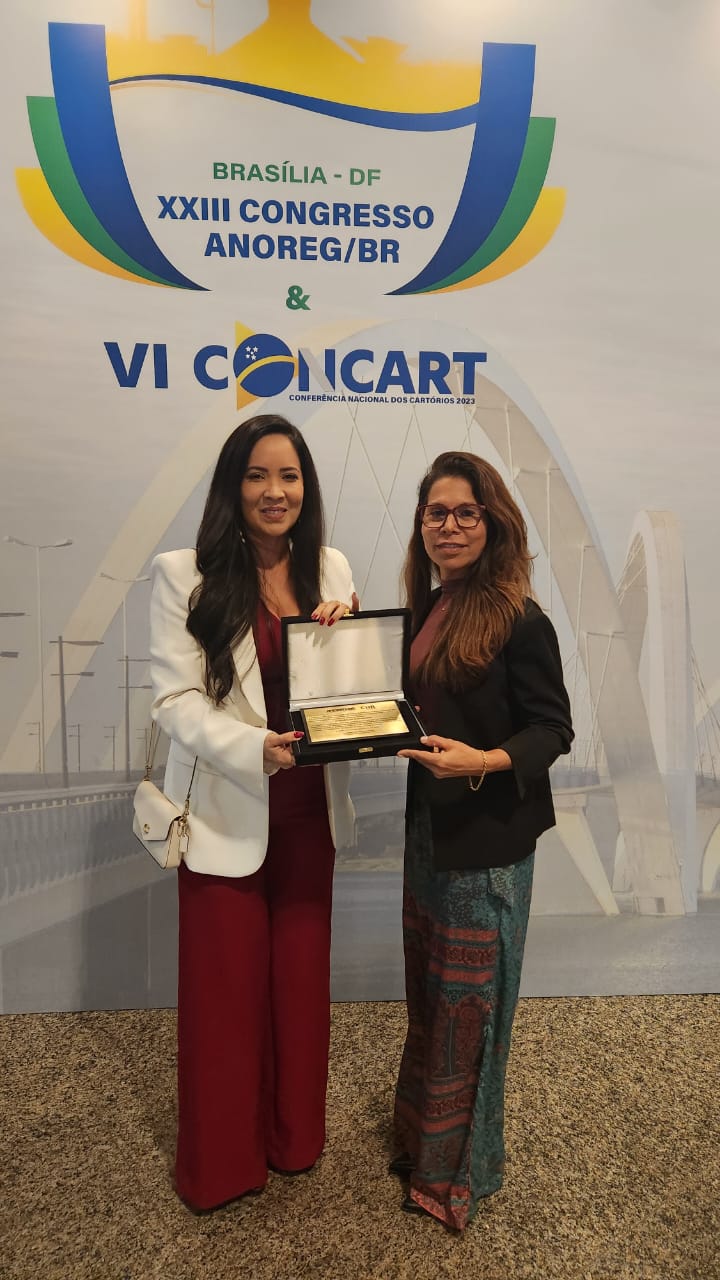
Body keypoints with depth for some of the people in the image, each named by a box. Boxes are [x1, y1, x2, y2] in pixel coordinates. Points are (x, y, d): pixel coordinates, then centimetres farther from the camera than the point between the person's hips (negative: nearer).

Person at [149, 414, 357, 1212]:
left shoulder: (330, 569, 4)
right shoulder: (184, 575, -10)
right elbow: (175, 700, -15)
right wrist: (256, 748, -31)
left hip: (308, 813, 4)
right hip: (226, 816, -4)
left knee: (301, 981, 18)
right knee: (226, 990, 12)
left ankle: (294, 1137, 43)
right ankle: (221, 1162, 38)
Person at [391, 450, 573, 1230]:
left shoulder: (519, 622, -17)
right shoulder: (424, 611, 5)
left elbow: (553, 729, -15)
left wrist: (484, 762, -31)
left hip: (487, 837, -7)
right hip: (428, 826, 7)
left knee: (467, 999, 10)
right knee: (427, 987, 22)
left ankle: (457, 1167, 33)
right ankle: (420, 1132, 45)